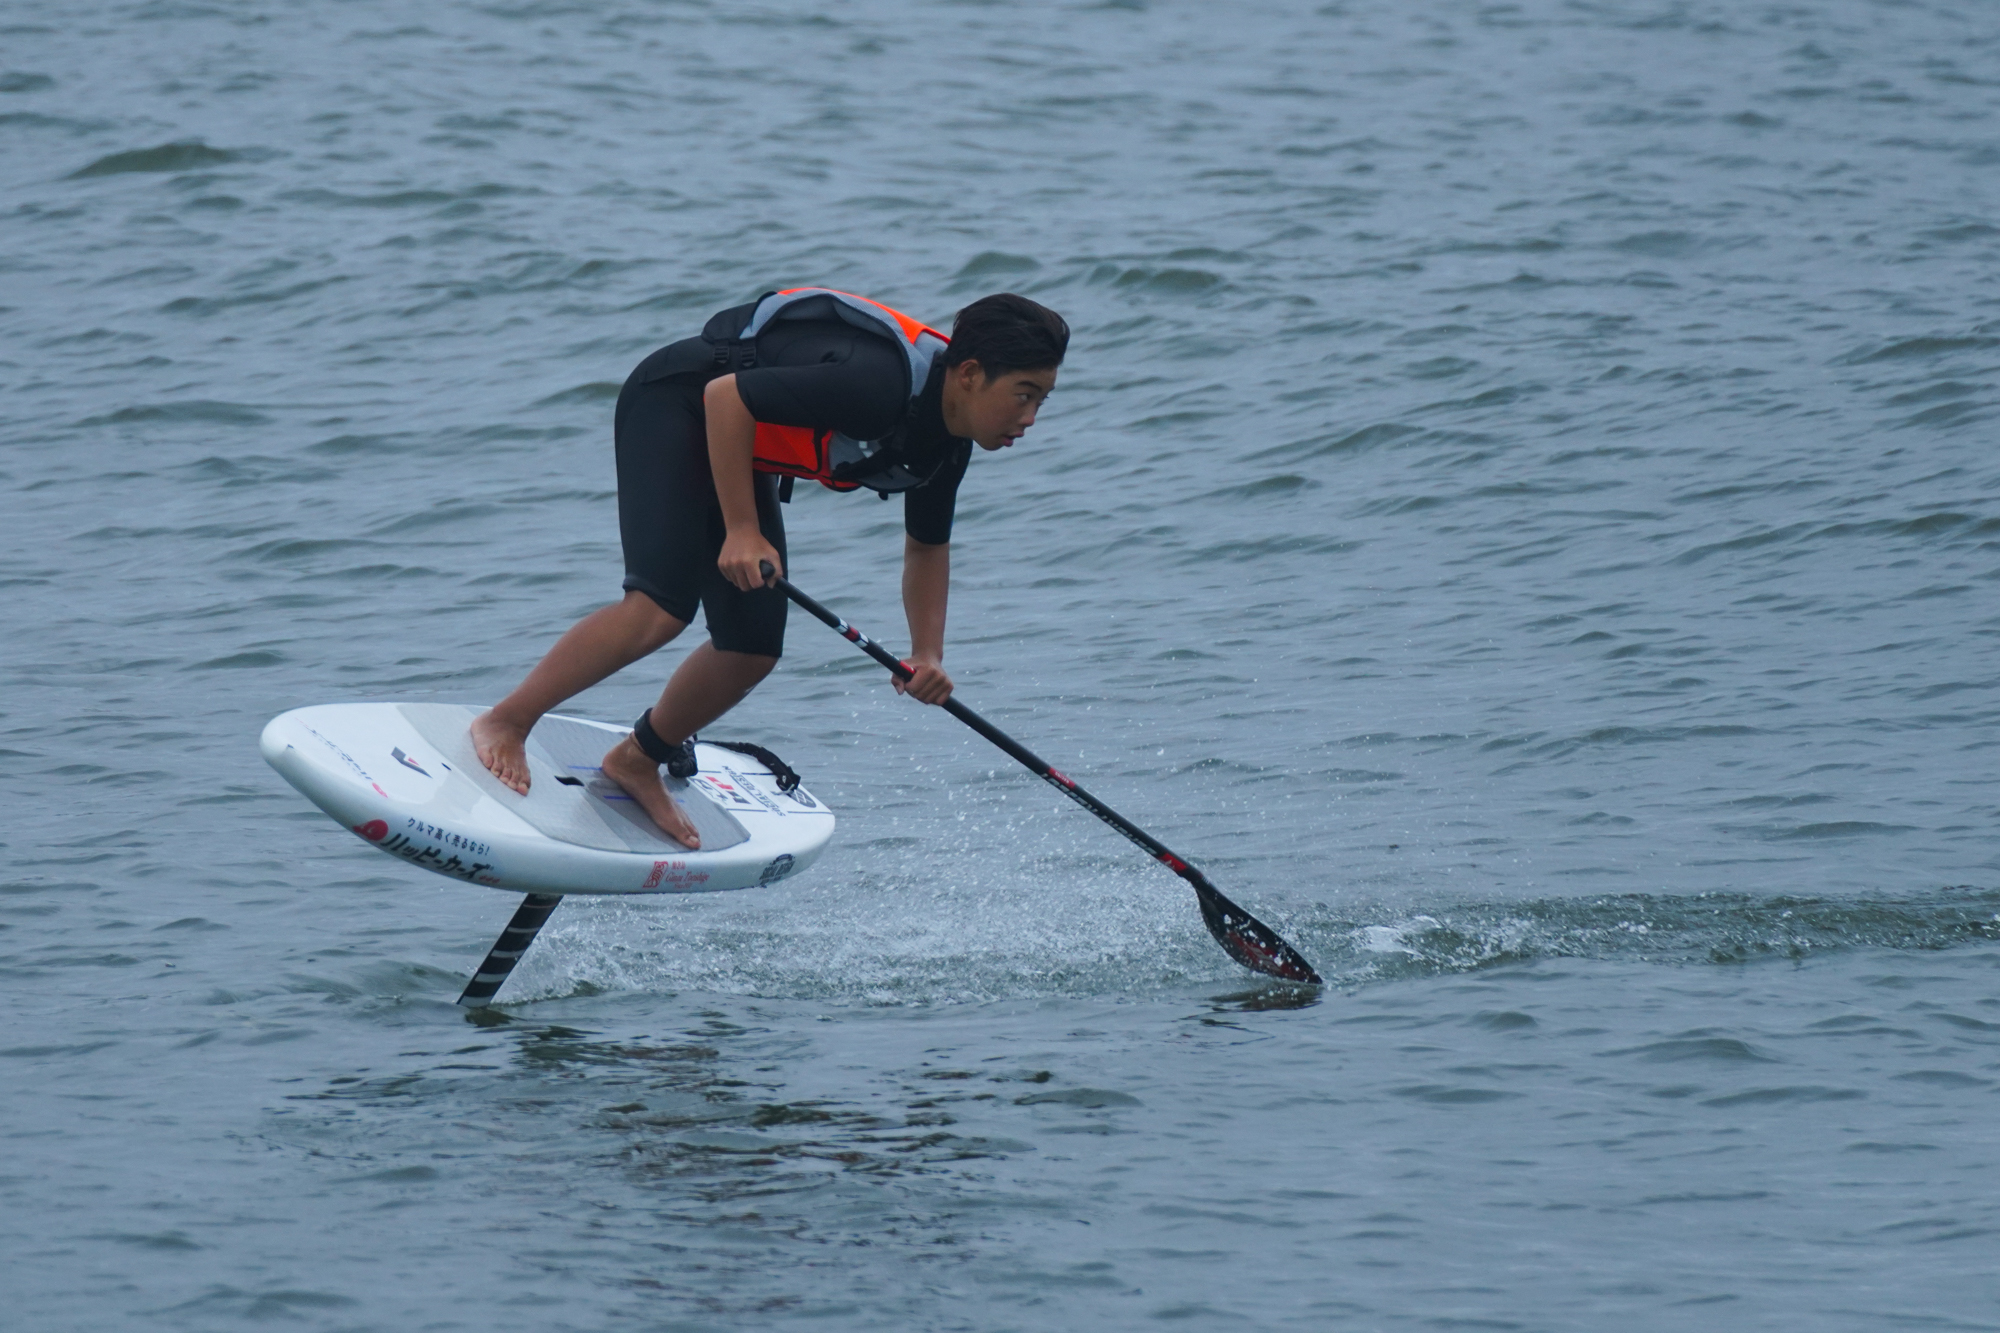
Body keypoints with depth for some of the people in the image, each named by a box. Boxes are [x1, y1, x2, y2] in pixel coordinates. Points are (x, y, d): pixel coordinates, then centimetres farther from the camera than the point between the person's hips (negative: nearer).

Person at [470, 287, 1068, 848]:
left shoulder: (948, 444, -4)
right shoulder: (880, 382, -33)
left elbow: (926, 547, 13)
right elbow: (725, 398, -29)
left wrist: (928, 654, -1)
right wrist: (741, 531, -26)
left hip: (745, 452, 9)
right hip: (673, 405, -9)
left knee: (753, 650, 2)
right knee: (660, 608, -24)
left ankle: (637, 761, 23)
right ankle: (504, 723, -13)